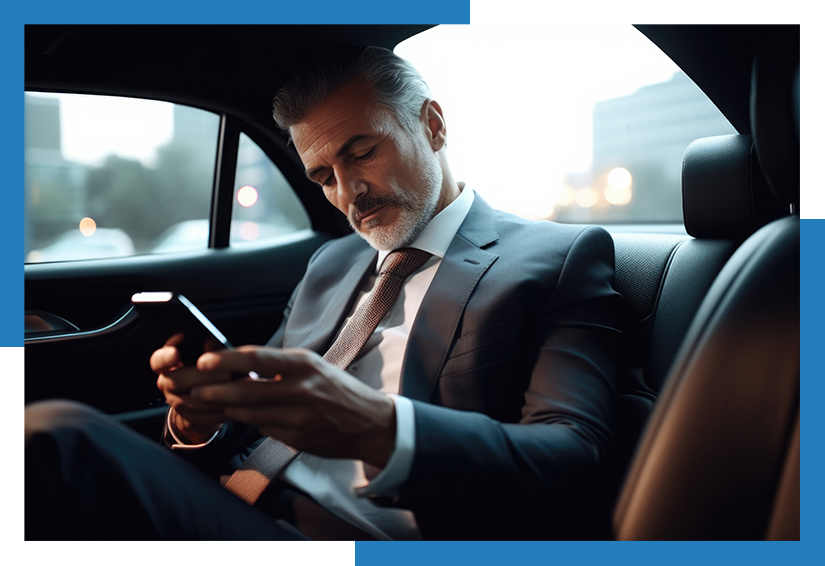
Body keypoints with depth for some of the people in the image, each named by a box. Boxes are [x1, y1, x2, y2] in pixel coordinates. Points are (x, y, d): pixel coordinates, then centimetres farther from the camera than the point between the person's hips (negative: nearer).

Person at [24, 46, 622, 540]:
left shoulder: (561, 258, 1)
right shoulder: (330, 262, 21)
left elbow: (571, 459, -12)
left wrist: (381, 431, -27)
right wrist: (201, 420, -4)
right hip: (252, 519, 6)